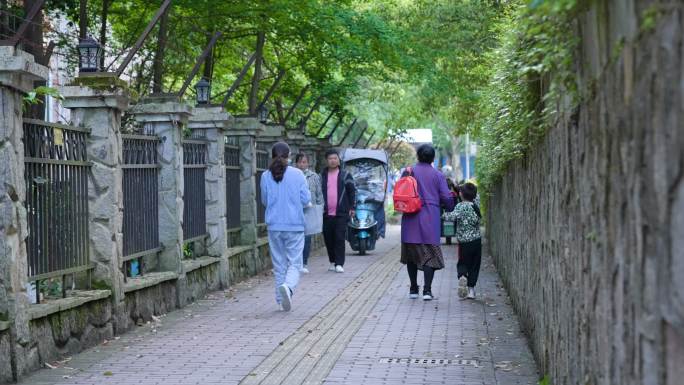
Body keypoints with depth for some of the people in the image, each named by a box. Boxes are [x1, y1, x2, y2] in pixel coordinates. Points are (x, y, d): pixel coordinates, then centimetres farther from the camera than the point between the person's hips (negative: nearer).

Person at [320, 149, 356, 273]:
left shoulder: (345, 175, 5)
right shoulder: (322, 176, 10)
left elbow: (352, 191, 8)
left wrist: (351, 207, 1)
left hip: (341, 213, -3)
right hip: (326, 214, 3)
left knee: (339, 238, -8)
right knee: (328, 239, 6)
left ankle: (339, 263, -7)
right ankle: (332, 262, 18)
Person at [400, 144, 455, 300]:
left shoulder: (408, 172, 2)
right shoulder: (438, 175, 0)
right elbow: (447, 198, 1)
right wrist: (449, 208, 21)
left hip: (411, 219, 2)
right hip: (430, 219, -2)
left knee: (411, 254, 12)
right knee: (430, 254, 0)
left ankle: (413, 289, 16)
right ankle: (427, 290, -12)